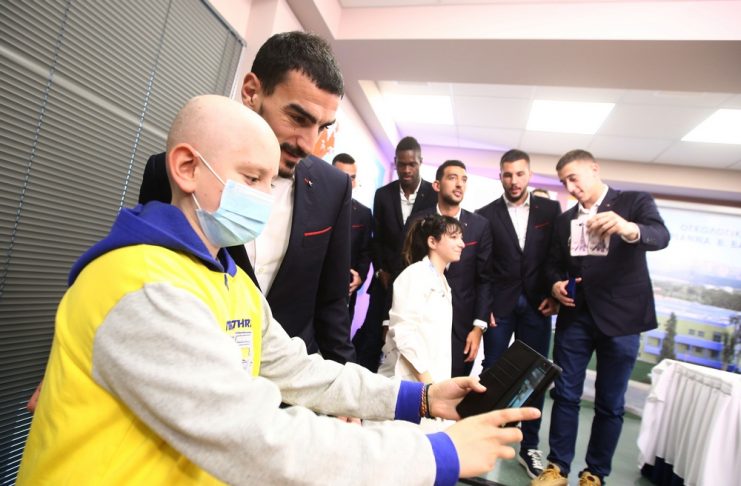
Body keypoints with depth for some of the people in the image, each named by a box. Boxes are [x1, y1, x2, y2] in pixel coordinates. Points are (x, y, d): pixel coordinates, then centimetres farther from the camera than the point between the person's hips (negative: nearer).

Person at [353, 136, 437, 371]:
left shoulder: (435, 195, -2)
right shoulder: (383, 194, 6)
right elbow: (377, 238, 9)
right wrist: (381, 271, 1)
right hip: (387, 278, 2)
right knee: (372, 334, 1)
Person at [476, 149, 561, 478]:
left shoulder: (550, 209, 5)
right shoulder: (486, 214, 1)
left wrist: (555, 294, -3)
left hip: (537, 303, 1)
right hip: (499, 303, -1)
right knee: (491, 371, 8)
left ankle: (529, 447, 22)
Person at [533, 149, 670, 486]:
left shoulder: (635, 202, -1)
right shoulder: (565, 220, 12)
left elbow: (661, 236, -19)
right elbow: (554, 262, 14)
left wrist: (629, 229, -40)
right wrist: (556, 283, -8)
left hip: (621, 317, -3)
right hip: (575, 316, 4)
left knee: (610, 403, 7)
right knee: (565, 394, 7)